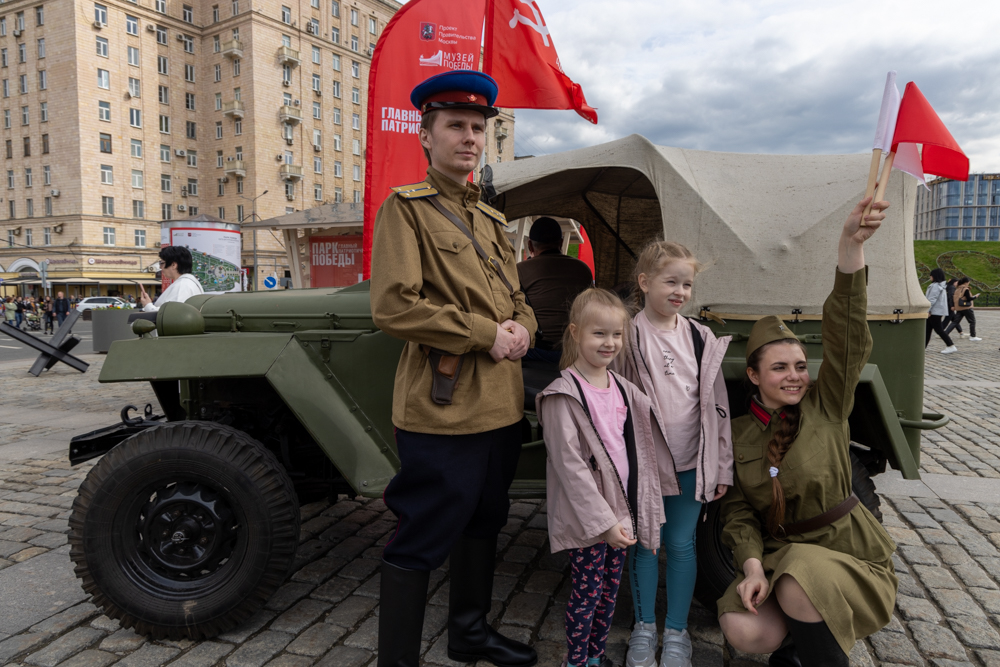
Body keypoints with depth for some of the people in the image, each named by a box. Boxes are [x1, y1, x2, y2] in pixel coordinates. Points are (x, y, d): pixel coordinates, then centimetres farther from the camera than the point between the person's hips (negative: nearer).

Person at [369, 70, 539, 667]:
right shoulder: (406, 207, -5)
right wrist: (484, 334, -16)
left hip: (501, 404, 8)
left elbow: (517, 299, 22)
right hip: (442, 409, -8)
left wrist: (521, 329, -1)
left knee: (483, 523, 21)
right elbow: (394, 307, -16)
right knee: (422, 542, 0)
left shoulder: (491, 219, 18)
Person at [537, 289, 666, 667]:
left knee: (610, 590, 18)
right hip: (586, 517, -6)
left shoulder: (624, 389, 7)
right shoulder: (564, 395, -15)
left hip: (621, 509, 7)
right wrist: (603, 521, -20)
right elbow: (569, 464, -19)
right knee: (586, 593, 5)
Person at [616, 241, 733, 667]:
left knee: (682, 543, 9)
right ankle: (644, 627, 29)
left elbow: (718, 405, 6)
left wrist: (722, 467, 6)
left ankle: (676, 632, 27)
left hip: (691, 463, 2)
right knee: (644, 542, 10)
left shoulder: (702, 339, 2)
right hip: (642, 462, -2)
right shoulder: (629, 338, -7)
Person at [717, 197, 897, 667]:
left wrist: (852, 244, -31)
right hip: (780, 557, 2)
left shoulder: (825, 408, -5)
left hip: (847, 555, -2)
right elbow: (738, 511, 0)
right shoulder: (737, 435, 0)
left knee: (800, 588, -33)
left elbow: (846, 334, -19)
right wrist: (752, 565, -20)